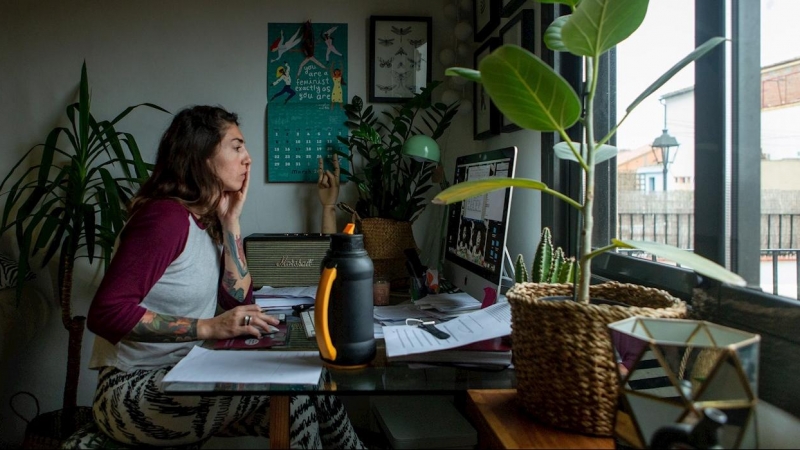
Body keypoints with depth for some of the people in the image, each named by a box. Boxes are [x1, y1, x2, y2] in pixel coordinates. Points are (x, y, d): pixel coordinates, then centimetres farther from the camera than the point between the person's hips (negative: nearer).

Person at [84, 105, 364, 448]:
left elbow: (239, 301, 3)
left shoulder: (208, 220, 7)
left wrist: (230, 222, -3)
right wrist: (208, 327, -28)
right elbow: (107, 312, -26)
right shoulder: (167, 216, -20)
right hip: (134, 390, -8)